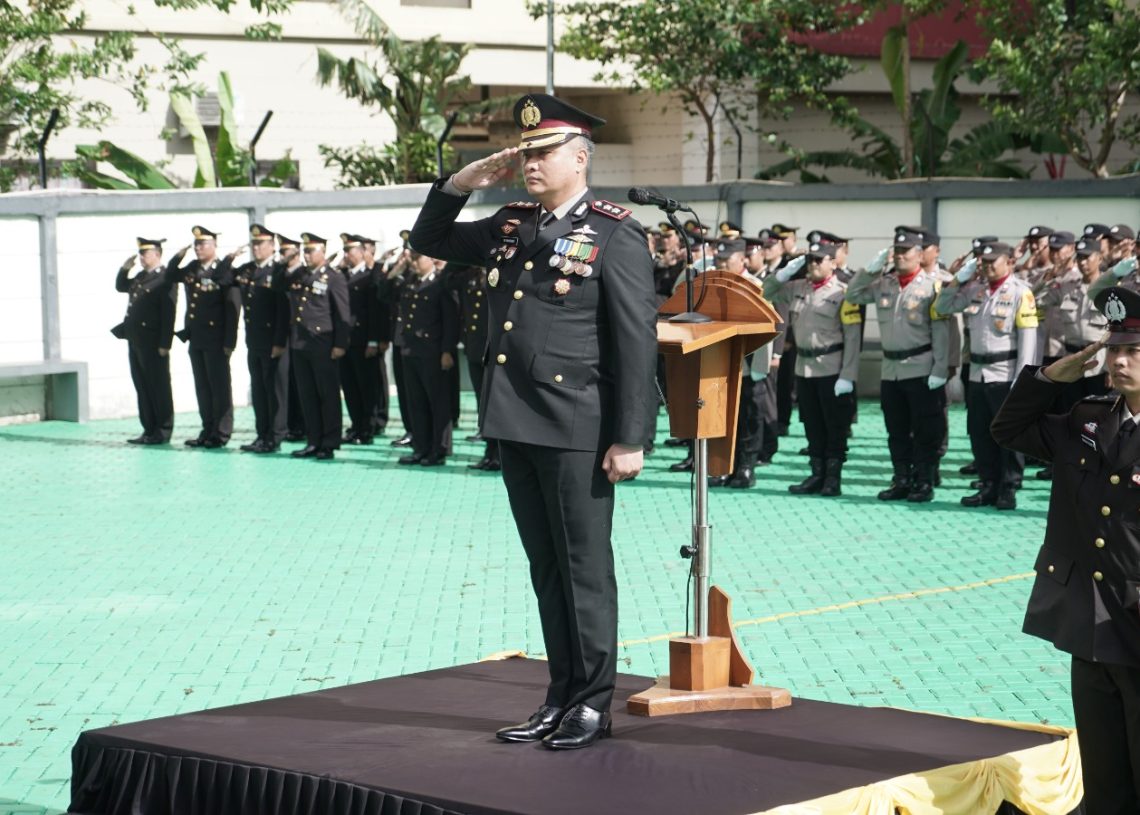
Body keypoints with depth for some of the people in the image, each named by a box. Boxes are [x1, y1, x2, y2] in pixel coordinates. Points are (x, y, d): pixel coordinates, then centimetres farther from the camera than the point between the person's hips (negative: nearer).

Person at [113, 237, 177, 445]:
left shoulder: (165, 279, -11)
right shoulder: (140, 278, 14)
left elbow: (168, 314, -15)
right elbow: (120, 287, 32)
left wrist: (164, 344, -19)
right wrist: (124, 269, 13)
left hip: (153, 343, -8)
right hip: (135, 340, 8)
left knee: (159, 387, 0)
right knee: (142, 387, 10)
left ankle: (163, 431, 6)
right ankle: (149, 430, 16)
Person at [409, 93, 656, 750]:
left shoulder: (616, 235, -7)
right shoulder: (510, 226, 12)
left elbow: (638, 343, -11)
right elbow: (430, 241, 26)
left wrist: (628, 439, -16)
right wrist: (462, 183, 8)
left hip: (576, 430, -7)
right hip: (516, 425, 7)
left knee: (584, 567, 2)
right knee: (547, 568, 13)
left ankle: (593, 703, 11)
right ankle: (563, 698, 21)